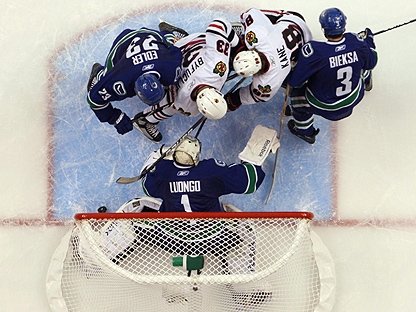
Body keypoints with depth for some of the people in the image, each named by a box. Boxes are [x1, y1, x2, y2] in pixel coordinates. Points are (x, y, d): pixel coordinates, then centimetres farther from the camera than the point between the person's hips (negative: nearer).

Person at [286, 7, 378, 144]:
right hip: (354, 98, 4)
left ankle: (305, 131, 35)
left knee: (298, 90, 19)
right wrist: (369, 40, 17)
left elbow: (294, 81, -26)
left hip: (324, 106, -4)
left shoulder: (314, 51, -34)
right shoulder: (357, 42, -22)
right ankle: (366, 82, 65)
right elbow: (370, 63, 0)